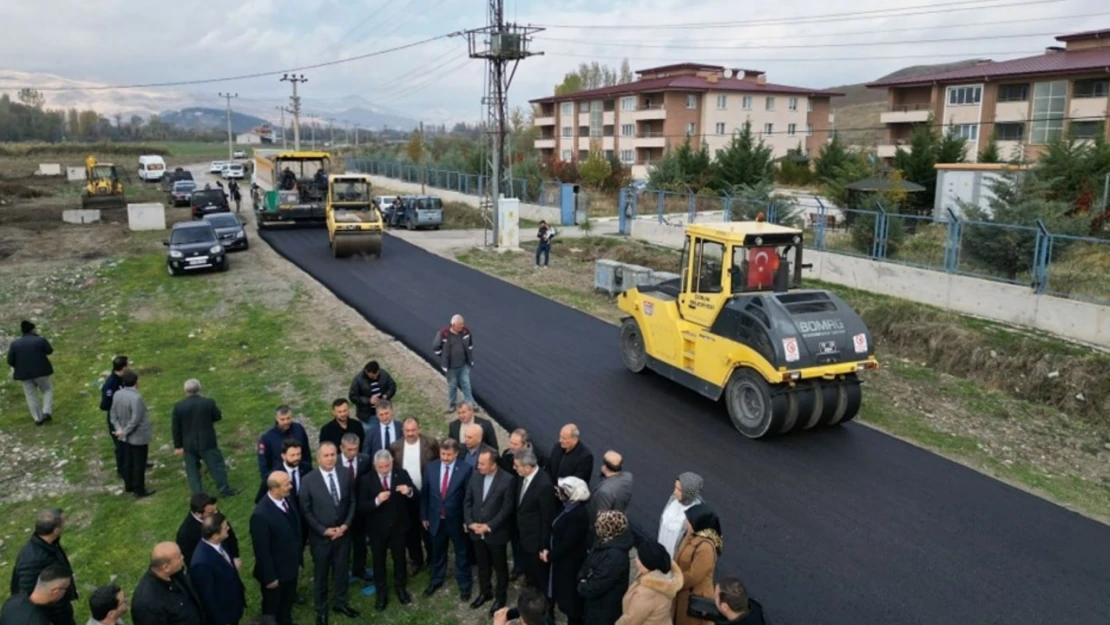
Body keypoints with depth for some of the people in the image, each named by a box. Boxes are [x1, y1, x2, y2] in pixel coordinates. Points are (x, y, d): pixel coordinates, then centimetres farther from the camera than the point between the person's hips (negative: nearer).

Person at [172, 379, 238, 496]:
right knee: (216, 464, 11)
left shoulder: (178, 406, -8)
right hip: (207, 442, -1)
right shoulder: (208, 402, -12)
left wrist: (178, 446, 5)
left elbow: (175, 428, -3)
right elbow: (218, 416, 1)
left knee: (192, 469, 13)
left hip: (188, 444, 1)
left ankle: (198, 494, 16)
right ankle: (225, 489, 18)